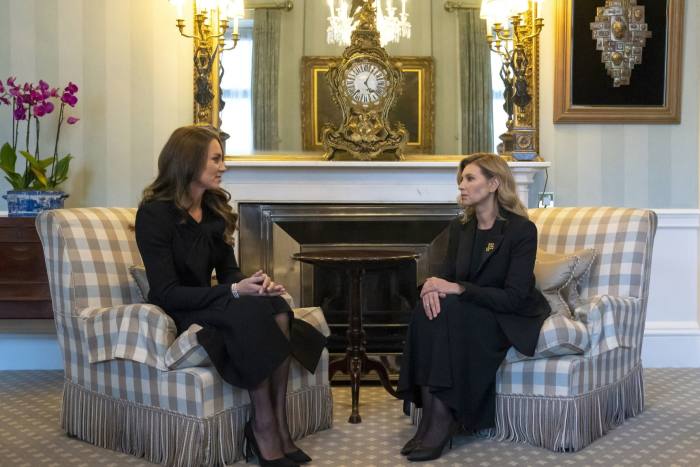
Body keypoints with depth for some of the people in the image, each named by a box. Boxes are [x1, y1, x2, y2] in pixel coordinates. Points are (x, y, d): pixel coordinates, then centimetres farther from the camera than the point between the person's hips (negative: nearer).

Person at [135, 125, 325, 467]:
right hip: (176, 316, -6)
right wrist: (234, 291, -26)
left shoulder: (215, 209, 10)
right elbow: (166, 293, -19)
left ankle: (278, 426, -27)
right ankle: (265, 429, -29)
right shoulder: (155, 213, -13)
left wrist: (255, 284, -13)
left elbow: (228, 272, 12)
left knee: (278, 308, -25)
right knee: (253, 311, -34)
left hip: (208, 305, 7)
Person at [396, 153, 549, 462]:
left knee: (447, 312, -32)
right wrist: (436, 286, -21)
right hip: (468, 312, 6)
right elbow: (450, 278, 4)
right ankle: (433, 416, -30)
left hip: (513, 318, -5)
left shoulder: (522, 229, -14)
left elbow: (514, 297, -20)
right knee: (431, 307, -27)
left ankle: (444, 421, -28)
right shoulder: (460, 227, 6)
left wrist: (457, 289, -28)